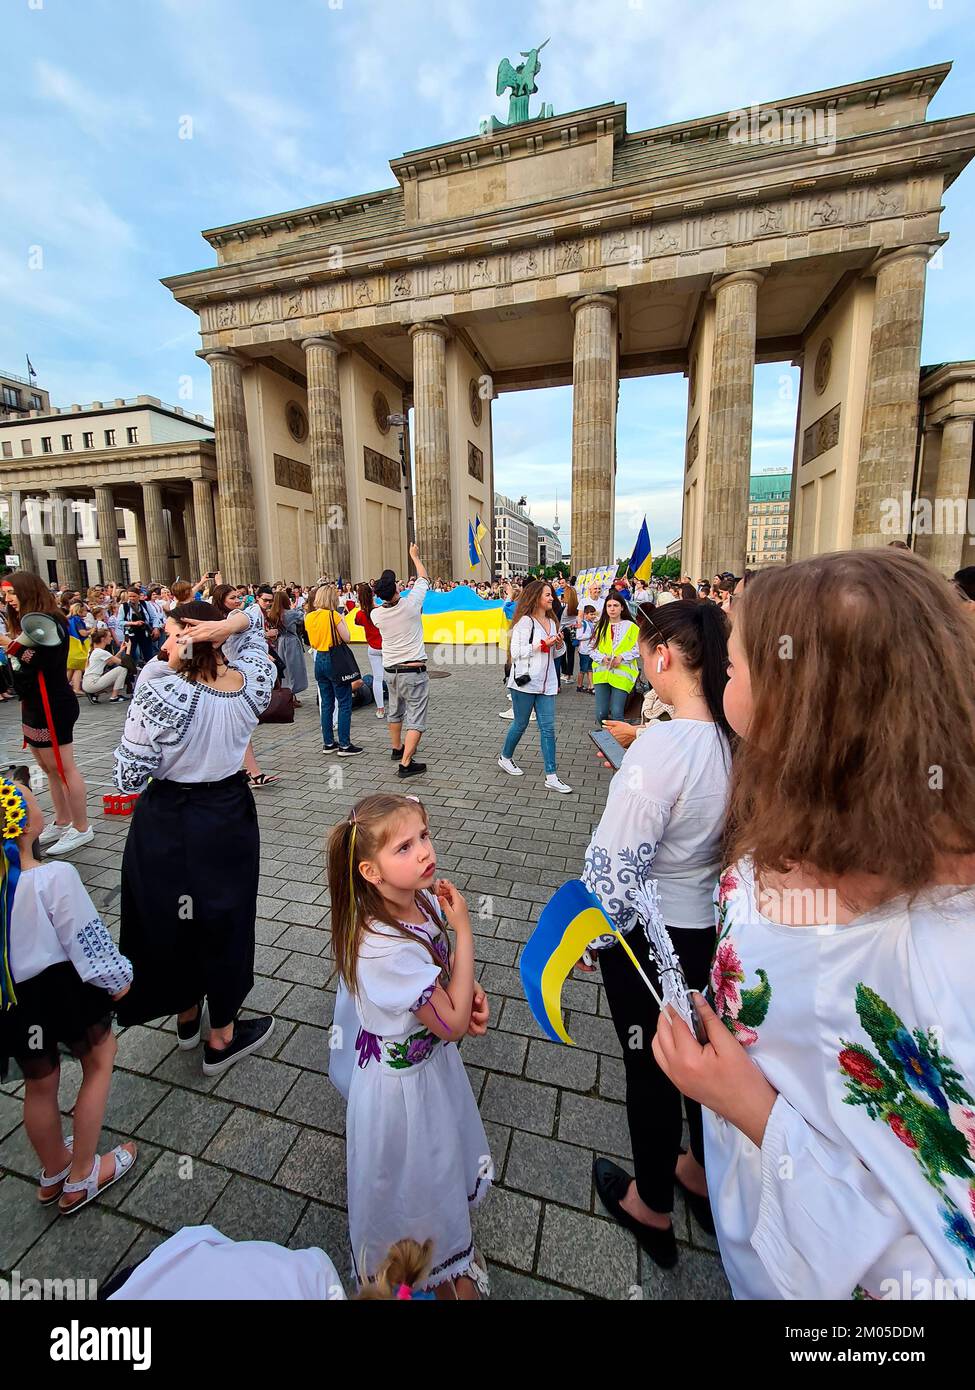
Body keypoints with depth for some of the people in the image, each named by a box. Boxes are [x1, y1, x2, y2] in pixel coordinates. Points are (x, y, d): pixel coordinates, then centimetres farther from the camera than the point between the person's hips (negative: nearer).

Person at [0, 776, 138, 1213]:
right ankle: (81, 1179, 32)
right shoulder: (54, 878, -28)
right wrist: (117, 978, -2)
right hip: (59, 988, -5)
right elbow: (88, 939, -19)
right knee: (100, 1059, 20)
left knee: (39, 1084, 25)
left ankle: (53, 1173, 49)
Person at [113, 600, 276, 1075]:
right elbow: (253, 633, 9)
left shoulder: (160, 691, -23)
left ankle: (187, 1014, 47)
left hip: (166, 822, -2)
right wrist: (227, 624, -14)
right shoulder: (252, 683, -12)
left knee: (167, 919, 23)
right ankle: (221, 1038, 35)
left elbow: (129, 776, -16)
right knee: (224, 920, 18)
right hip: (229, 816, 2)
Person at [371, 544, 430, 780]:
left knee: (394, 711, 25)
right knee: (416, 719, -3)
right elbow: (424, 577, 4)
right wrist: (414, 555, 19)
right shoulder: (410, 604, -14)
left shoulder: (376, 614, -4)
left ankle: (397, 748, 42)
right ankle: (406, 763, -9)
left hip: (390, 670, 6)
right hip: (413, 671, -6)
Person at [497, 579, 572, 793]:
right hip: (525, 681, -6)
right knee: (520, 724, 8)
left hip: (546, 683, 6)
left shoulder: (551, 622, 14)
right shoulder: (525, 621, -9)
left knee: (548, 727, 2)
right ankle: (505, 758, 34)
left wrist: (559, 644, 1)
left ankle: (551, 776, 3)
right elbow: (515, 652, -16)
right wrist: (542, 644, -17)